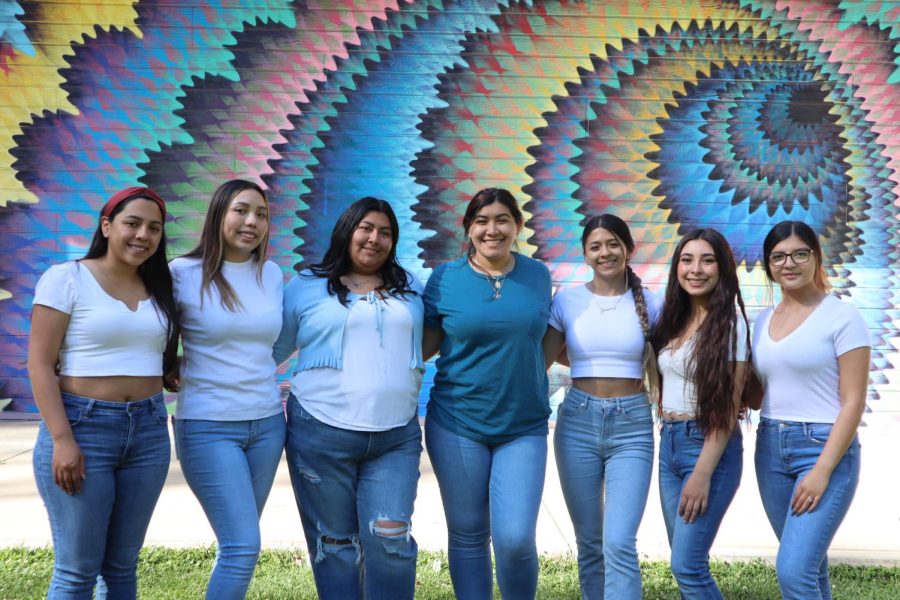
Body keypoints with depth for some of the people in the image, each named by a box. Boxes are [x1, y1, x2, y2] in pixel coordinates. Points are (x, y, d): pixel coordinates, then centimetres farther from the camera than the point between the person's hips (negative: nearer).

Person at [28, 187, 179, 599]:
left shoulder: (159, 289, 11)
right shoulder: (66, 279, -5)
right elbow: (39, 364, -9)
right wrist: (62, 439, -16)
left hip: (149, 431, 5)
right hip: (82, 427, -5)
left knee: (122, 564, 12)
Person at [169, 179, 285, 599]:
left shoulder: (272, 274, 7)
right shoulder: (184, 273, -8)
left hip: (268, 423, 5)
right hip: (208, 427, -5)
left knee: (238, 543, 13)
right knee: (243, 545, -9)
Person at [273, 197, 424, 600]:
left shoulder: (410, 290, 13)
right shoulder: (306, 287, 4)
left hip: (396, 436, 2)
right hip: (321, 434, -2)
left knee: (391, 540, -4)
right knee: (334, 544, 8)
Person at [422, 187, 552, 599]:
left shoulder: (537, 275, 2)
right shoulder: (445, 278, -3)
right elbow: (425, 344, 3)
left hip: (524, 427, 1)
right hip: (457, 424, 0)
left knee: (516, 539, -7)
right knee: (467, 535, 10)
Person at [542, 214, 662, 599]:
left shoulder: (650, 304, 3)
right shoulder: (566, 300, 2)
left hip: (632, 425, -1)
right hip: (578, 422, 1)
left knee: (620, 545, -11)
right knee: (589, 542, 10)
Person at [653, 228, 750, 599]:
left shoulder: (730, 322, -11)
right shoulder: (674, 318, 9)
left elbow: (729, 406, -14)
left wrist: (703, 474, -17)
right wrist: (668, 434, 5)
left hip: (710, 447, -7)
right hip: (668, 444, 7)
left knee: (687, 566, -7)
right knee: (685, 564, 11)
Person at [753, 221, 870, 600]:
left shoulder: (842, 317, -8)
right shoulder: (762, 321, 10)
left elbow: (854, 402, -11)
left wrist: (823, 471, -17)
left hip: (825, 448, -6)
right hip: (770, 448, 6)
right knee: (808, 565, 14)